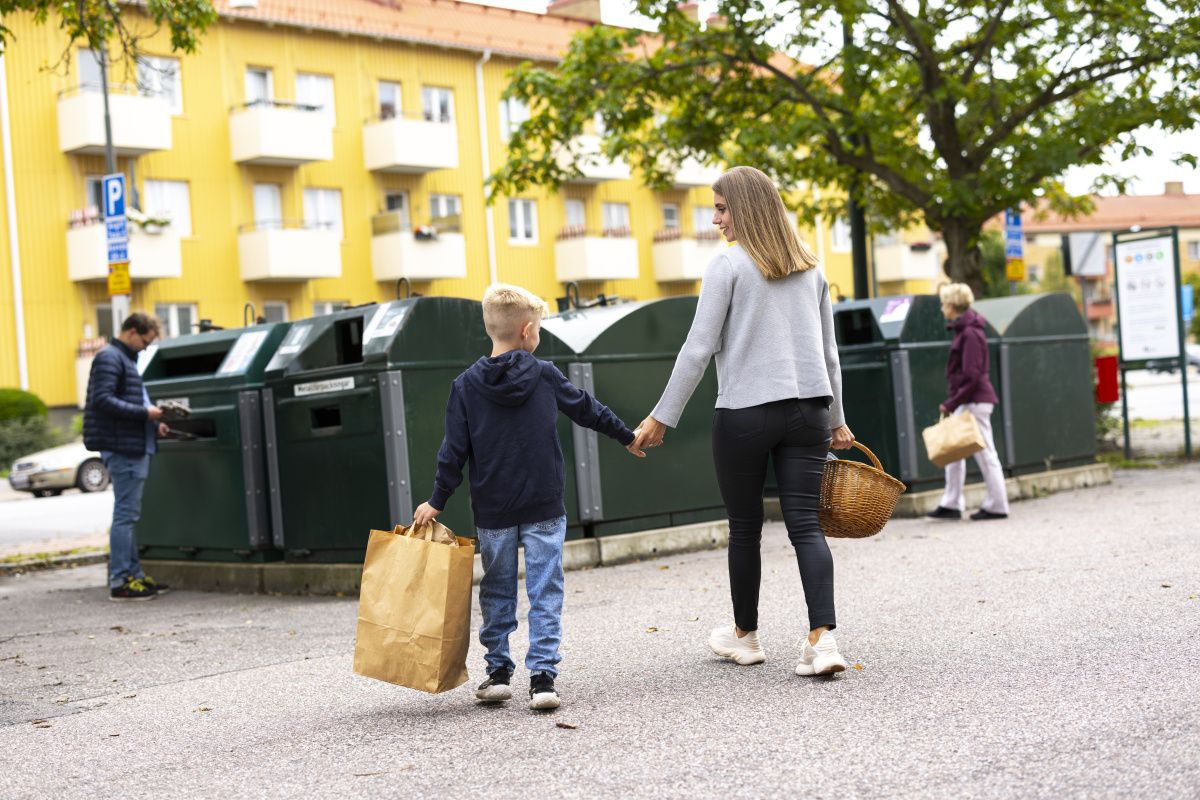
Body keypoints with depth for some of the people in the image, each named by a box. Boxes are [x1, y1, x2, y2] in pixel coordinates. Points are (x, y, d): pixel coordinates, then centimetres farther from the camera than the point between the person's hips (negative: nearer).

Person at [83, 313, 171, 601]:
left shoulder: (125, 358, 20)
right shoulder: (109, 358, -10)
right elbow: (102, 400, -20)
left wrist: (152, 423, 9)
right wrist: (144, 412, -19)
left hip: (135, 447, 10)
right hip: (123, 448, -10)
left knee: (128, 514, 14)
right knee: (125, 514, -7)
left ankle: (134, 575, 21)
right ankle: (120, 581, -4)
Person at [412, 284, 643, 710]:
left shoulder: (466, 386, -3)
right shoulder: (545, 376, -2)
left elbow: (455, 451, -3)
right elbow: (588, 409, 11)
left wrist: (437, 502, 4)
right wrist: (627, 436, 26)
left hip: (492, 514, 1)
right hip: (544, 508, -1)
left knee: (497, 594, 13)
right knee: (545, 593, 1)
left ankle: (498, 672, 16)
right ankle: (542, 676, -6)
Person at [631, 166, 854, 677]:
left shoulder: (728, 266, -5)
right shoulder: (808, 267, 12)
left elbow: (698, 349, -8)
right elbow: (828, 351, 17)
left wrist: (662, 417, -3)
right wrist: (836, 420, 25)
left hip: (745, 412, -4)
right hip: (808, 409, 5)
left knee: (744, 527, 10)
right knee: (804, 525, 0)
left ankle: (745, 635, 25)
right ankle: (822, 638, -15)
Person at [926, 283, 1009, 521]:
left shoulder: (970, 333, -16)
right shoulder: (963, 330, 14)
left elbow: (972, 376, -21)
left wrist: (951, 403, -18)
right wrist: (953, 403, 16)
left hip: (974, 401, -10)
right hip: (966, 402, 10)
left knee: (985, 454, -2)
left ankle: (997, 506, 6)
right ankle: (951, 504, 16)